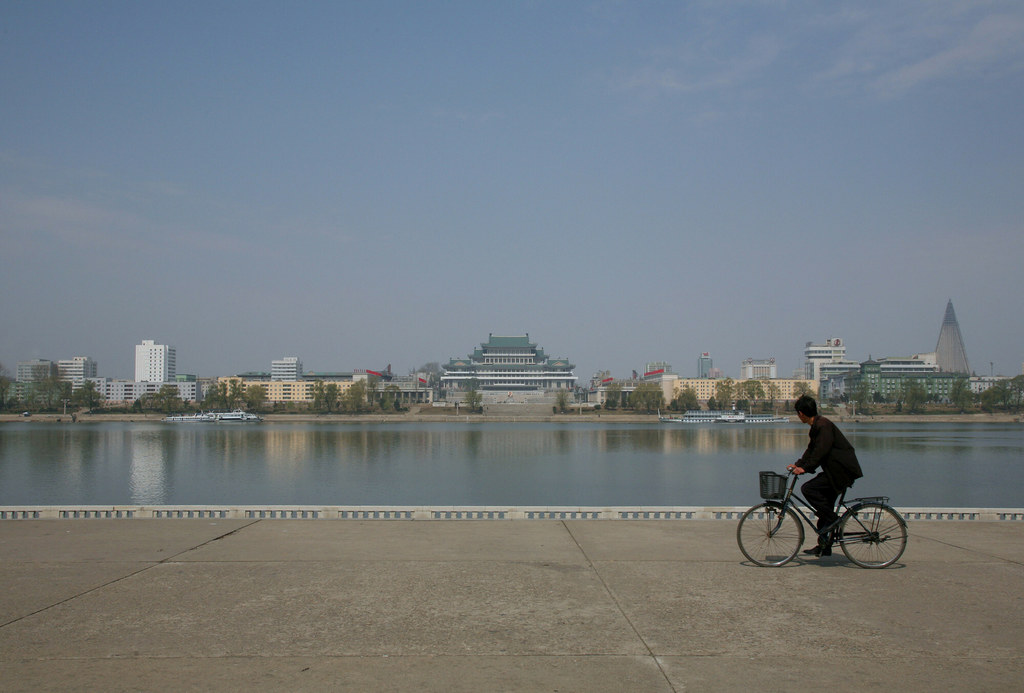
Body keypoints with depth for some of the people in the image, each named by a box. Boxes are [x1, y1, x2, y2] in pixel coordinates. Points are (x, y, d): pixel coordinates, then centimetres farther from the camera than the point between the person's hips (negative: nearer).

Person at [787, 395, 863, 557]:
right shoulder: (816, 425, 15)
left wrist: (805, 468, -28)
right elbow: (812, 449, 20)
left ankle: (832, 519, -10)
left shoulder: (823, 425, -17)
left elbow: (821, 450, -25)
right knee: (825, 507, 11)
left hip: (842, 470, -11)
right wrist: (798, 464, 9)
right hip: (836, 470, 11)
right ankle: (824, 547, 17)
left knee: (808, 488, -19)